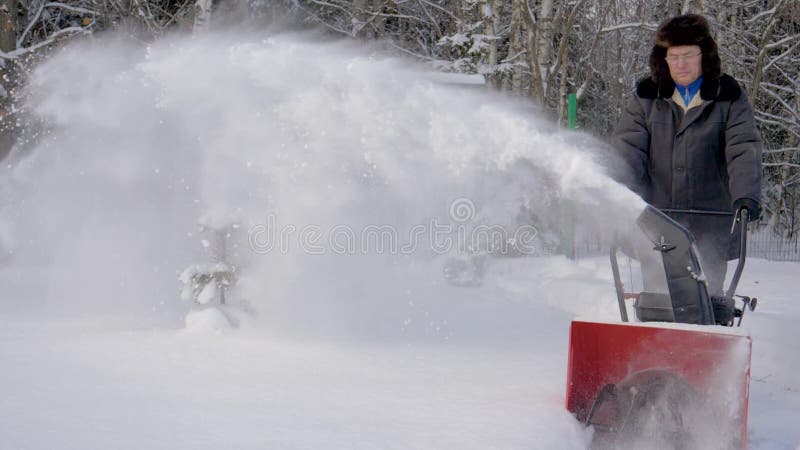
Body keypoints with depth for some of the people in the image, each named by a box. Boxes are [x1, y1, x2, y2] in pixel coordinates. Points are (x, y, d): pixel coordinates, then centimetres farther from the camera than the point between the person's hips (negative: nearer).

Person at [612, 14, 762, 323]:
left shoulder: (729, 98, 3)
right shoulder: (646, 98, 7)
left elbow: (744, 151, -8)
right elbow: (627, 148, -2)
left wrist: (746, 196, -24)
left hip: (711, 221, -1)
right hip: (657, 219, 1)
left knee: (709, 298, -2)